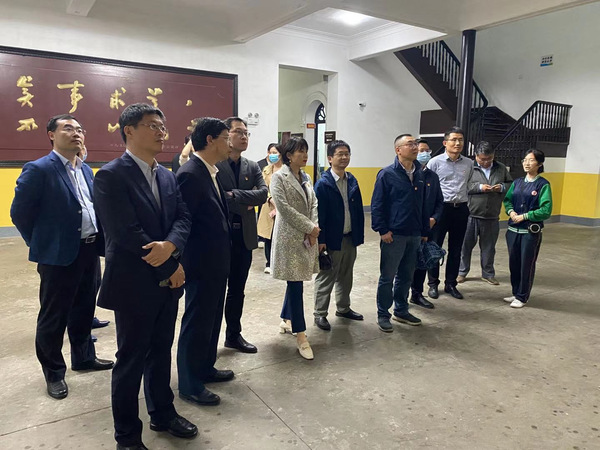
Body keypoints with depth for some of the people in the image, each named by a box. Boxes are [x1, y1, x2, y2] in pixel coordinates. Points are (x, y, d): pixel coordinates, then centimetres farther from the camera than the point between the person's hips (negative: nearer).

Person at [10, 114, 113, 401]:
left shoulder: (86, 170, 11)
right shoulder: (38, 169, -11)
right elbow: (19, 213, -9)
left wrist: (99, 241, 11)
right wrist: (42, 245, -3)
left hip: (90, 250, 7)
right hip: (60, 255, -7)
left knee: (84, 309, 19)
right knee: (54, 316, 8)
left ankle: (83, 357, 37)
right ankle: (53, 372, 24)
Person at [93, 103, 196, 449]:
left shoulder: (167, 175, 9)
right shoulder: (111, 176, -15)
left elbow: (183, 217, 2)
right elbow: (126, 234, -21)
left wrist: (170, 245, -20)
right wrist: (171, 267, -14)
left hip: (167, 281, 7)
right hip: (135, 284, -6)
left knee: (161, 352, 20)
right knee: (131, 360, 9)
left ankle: (163, 414, 38)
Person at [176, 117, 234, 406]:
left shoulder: (211, 173, 10)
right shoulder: (190, 174, -20)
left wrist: (224, 257, 11)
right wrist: (188, 263, -19)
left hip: (217, 263, 10)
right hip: (201, 265, -10)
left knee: (212, 319, 21)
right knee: (196, 323, 5)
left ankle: (205, 368, 39)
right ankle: (189, 385, 21)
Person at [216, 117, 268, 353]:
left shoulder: (252, 167, 10)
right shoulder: (212, 164, -8)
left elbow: (263, 193, -6)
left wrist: (234, 195, -17)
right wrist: (245, 203, -14)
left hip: (244, 236, 6)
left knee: (237, 290, 16)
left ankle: (234, 335, 30)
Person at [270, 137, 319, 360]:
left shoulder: (305, 177, 13)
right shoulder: (279, 177, -8)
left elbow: (313, 204, 10)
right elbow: (284, 207, -16)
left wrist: (314, 228, -6)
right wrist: (309, 227, -15)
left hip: (306, 237, 7)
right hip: (289, 236, -7)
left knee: (295, 281, 14)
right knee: (296, 283, -6)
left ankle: (286, 319, 33)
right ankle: (300, 335, 2)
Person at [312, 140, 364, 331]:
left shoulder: (352, 181, 7)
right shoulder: (323, 183, -12)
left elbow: (359, 210, 8)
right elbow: (319, 213, -14)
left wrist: (359, 235, 6)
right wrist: (320, 240, -17)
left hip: (350, 237, 6)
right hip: (332, 239, -6)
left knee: (346, 276, 18)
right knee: (326, 277, 4)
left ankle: (343, 308, 34)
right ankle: (320, 314, 16)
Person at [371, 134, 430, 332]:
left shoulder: (419, 174, 9)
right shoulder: (387, 174, -9)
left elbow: (423, 204, 13)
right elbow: (377, 204, -11)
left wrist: (425, 231, 13)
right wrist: (383, 230, -15)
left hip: (414, 235, 6)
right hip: (393, 235, -6)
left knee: (406, 276, 16)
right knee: (387, 277, 4)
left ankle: (401, 311, 31)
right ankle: (383, 315, 17)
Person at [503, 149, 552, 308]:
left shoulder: (543, 184, -7)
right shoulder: (517, 182, 8)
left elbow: (546, 210, -12)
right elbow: (507, 199, 11)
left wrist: (524, 216, -15)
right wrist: (510, 211, -10)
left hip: (531, 232, -5)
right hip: (513, 230, 5)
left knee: (527, 265, 4)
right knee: (514, 263, 12)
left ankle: (522, 297, 17)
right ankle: (515, 293, 28)